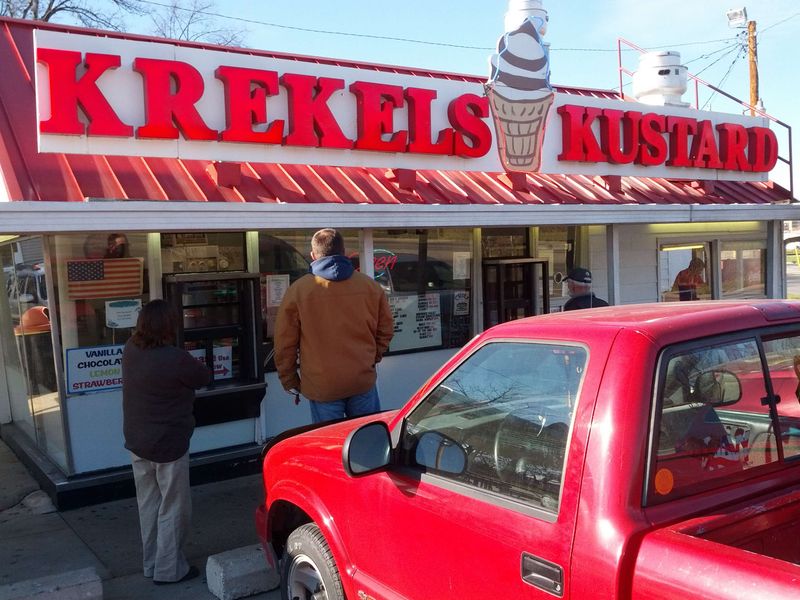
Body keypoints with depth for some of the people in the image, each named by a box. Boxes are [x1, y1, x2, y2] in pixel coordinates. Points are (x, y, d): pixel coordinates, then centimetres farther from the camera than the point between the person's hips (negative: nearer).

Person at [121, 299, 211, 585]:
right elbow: (204, 376, -6)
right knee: (173, 508, 8)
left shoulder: (130, 350, -5)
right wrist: (189, 367, 11)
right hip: (168, 444, -7)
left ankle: (151, 563, 31)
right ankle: (168, 569, 16)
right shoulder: (176, 359, -24)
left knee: (148, 505, 18)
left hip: (137, 442, 7)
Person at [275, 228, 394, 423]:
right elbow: (385, 329, 8)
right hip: (363, 381, 2)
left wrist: (290, 382, 9)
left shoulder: (297, 290, -7)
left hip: (321, 386, -2)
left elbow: (285, 343, -2)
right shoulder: (370, 286, 0)